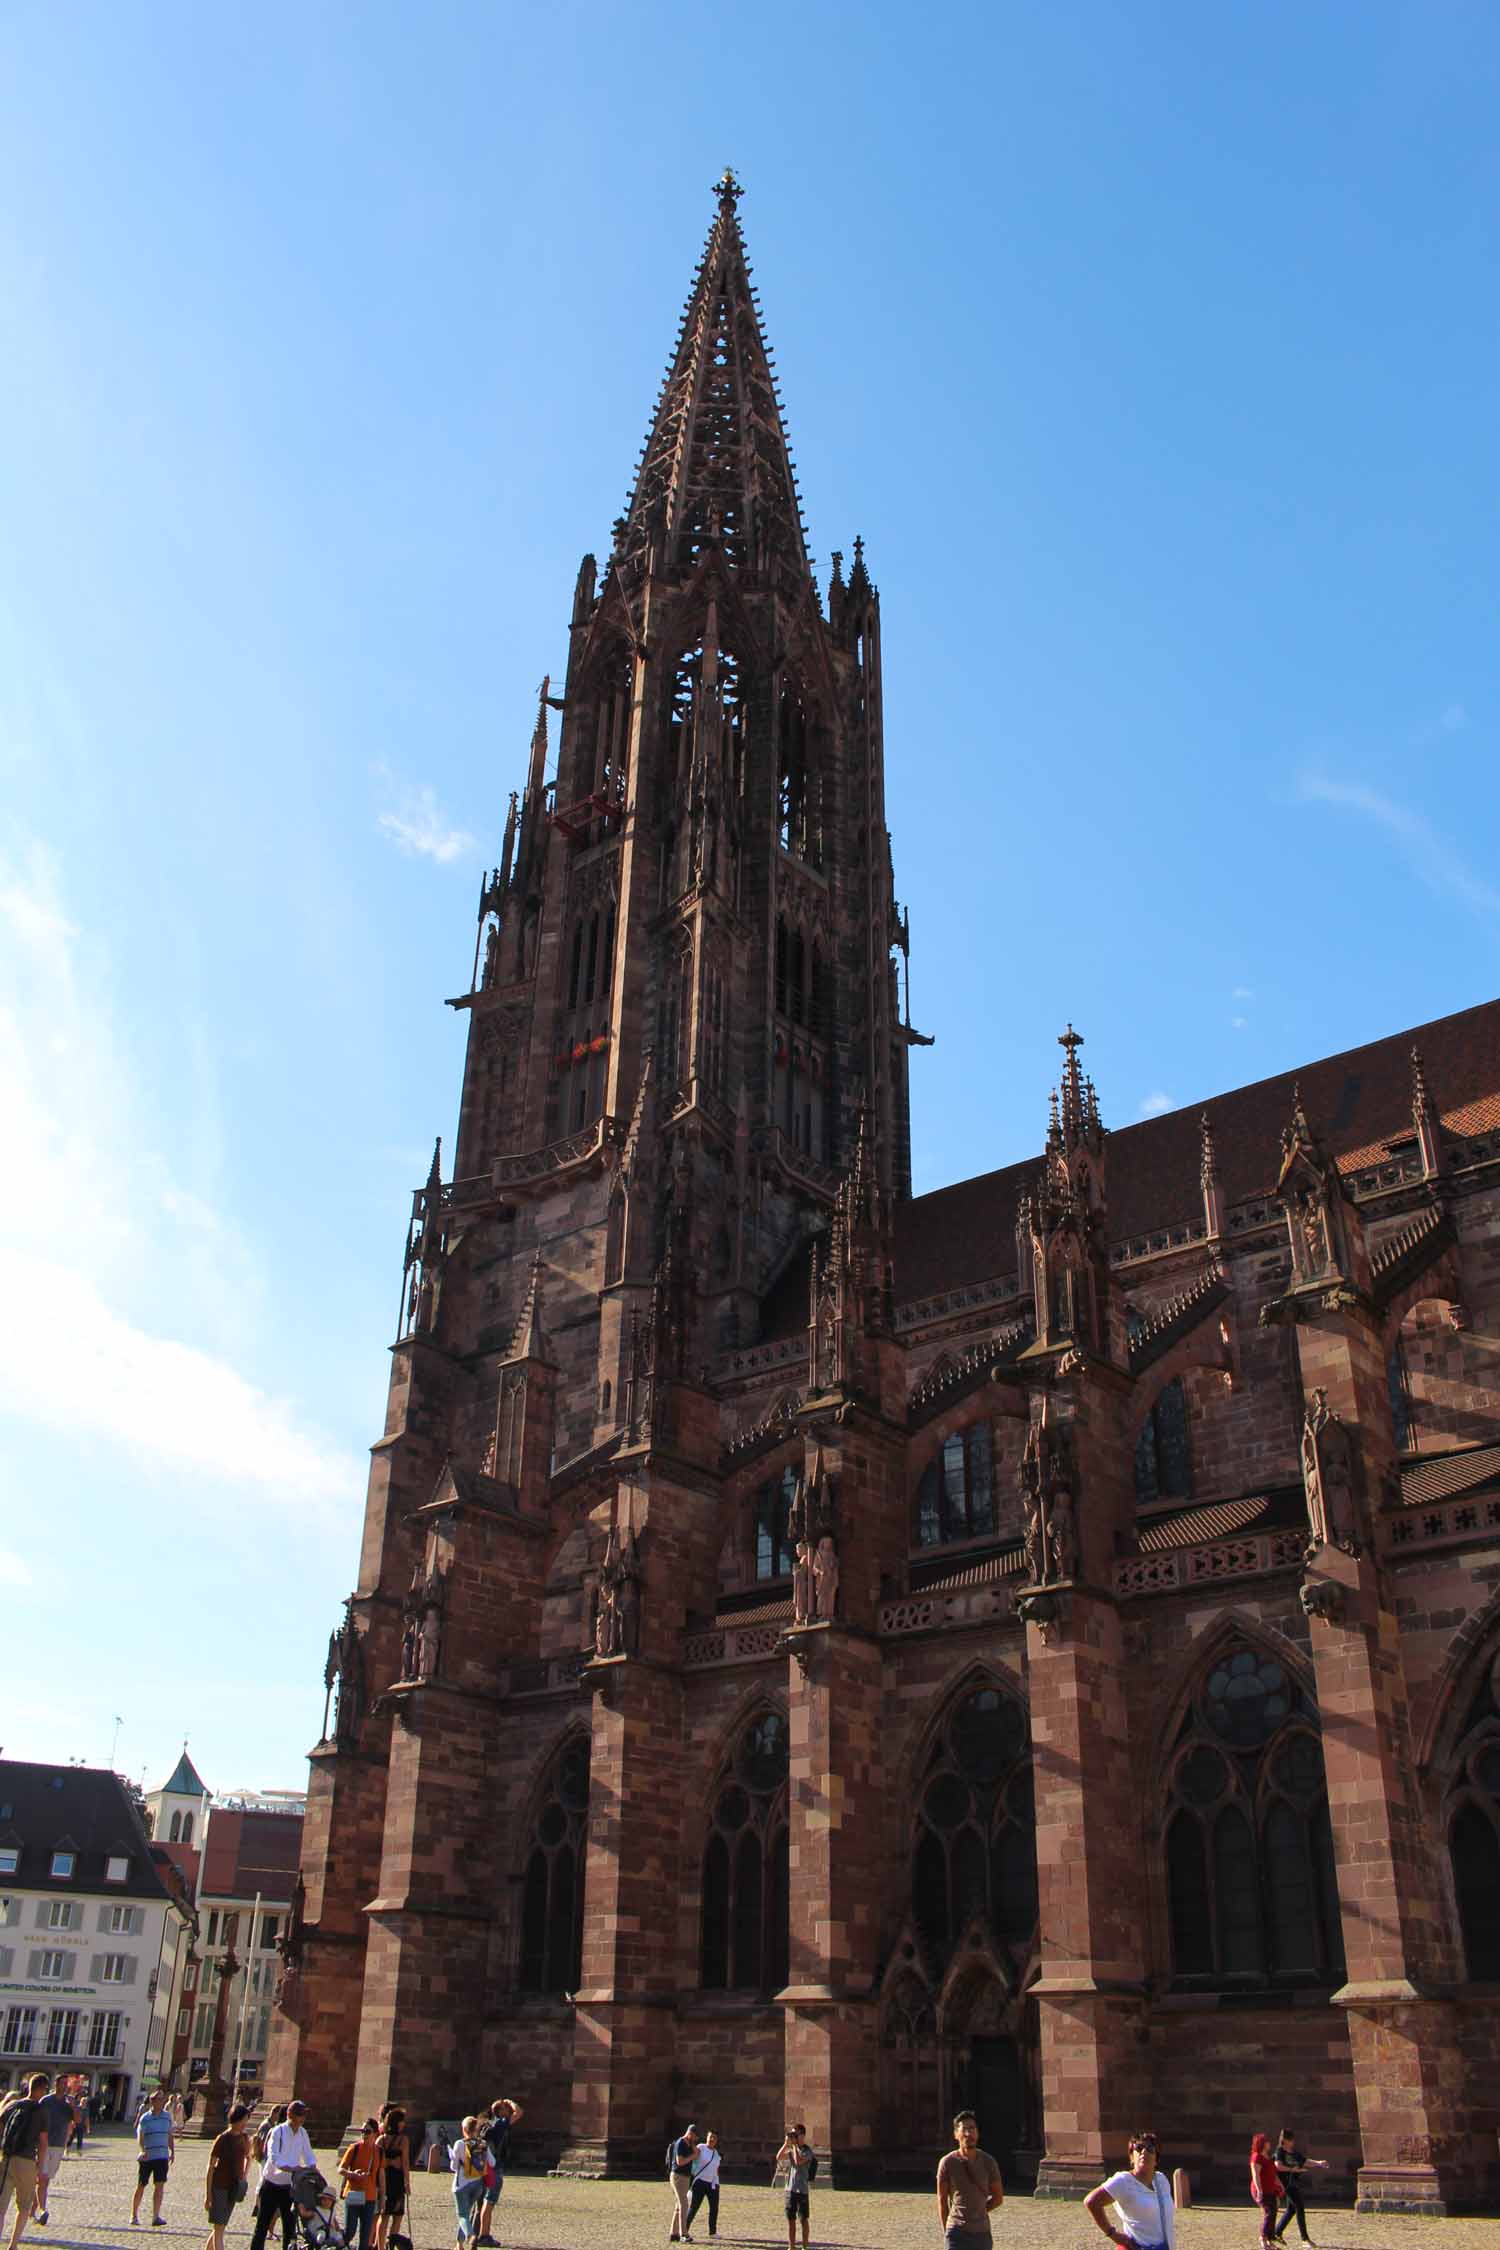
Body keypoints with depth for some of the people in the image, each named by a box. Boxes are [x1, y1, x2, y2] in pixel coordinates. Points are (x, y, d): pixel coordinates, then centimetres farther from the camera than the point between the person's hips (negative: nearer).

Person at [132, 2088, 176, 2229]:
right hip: (146, 2157, -3)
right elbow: (140, 2136, -17)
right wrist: (142, 2151, -32)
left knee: (159, 2185, -8)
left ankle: (156, 2216, -10)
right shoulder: (145, 2118, -6)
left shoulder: (167, 2116, 7)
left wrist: (172, 2151, 12)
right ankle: (134, 2215, 23)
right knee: (141, 2186, 7)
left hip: (162, 2156, 3)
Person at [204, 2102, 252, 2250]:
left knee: (219, 2228, 12)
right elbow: (210, 2167, -11)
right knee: (218, 2228, -8)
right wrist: (207, 2195, -12)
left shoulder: (245, 2138, 3)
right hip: (219, 2187, -6)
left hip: (234, 2188, 6)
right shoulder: (223, 2139, -14)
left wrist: (244, 2177, 9)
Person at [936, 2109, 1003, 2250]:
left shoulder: (988, 2162, 1)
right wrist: (946, 2231, 5)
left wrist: (977, 2212, 5)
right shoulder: (948, 2163, -7)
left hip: (982, 2232, 3)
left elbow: (998, 2198, 11)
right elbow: (942, 2200, 2)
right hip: (957, 2231, -3)